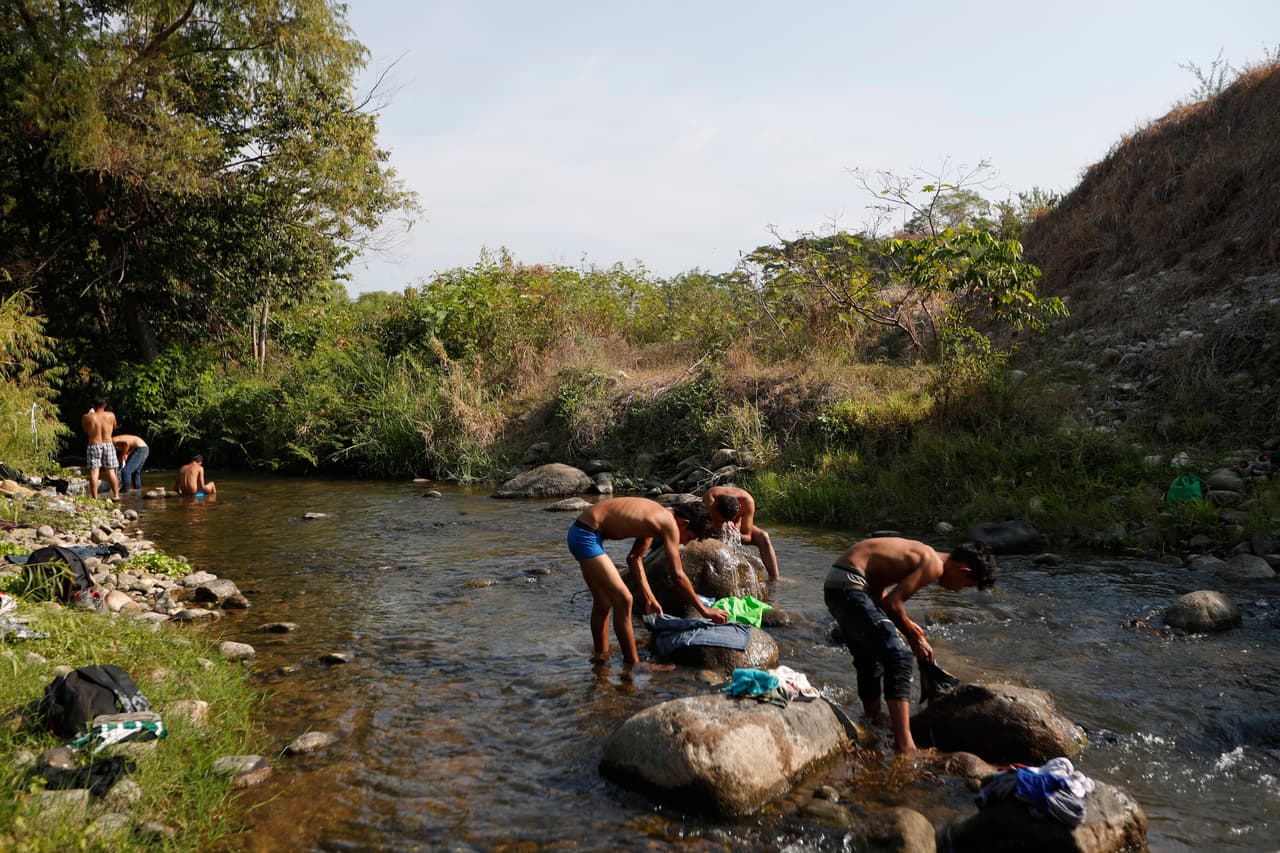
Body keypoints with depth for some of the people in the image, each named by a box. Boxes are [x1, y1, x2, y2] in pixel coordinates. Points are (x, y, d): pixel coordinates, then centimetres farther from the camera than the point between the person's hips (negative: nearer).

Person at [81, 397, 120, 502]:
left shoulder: (86, 417, -5)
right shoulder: (110, 415, -1)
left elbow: (85, 431, 10)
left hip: (94, 446, -2)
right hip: (108, 445, 2)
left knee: (94, 472, -2)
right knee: (110, 472, 7)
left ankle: (94, 497, -6)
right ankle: (116, 495, 7)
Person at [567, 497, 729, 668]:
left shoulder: (657, 517, 14)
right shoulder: (669, 524, -14)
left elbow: (634, 558, 21)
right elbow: (677, 576, -15)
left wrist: (649, 598, 20)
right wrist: (703, 610, -8)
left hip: (581, 531, 10)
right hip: (586, 536, -10)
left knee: (603, 602, 19)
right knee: (622, 600, -8)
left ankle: (600, 655, 33)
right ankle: (633, 664, 0)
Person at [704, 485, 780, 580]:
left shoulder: (747, 501, -33)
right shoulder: (709, 498, -37)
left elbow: (748, 537, -27)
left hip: (737, 527, 1)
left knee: (763, 537, -25)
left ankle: (774, 579, -21)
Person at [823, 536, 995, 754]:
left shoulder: (921, 554, 19)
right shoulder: (934, 565, -9)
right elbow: (892, 602, -14)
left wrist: (907, 624, 18)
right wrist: (914, 638, 0)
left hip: (835, 585, 10)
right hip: (849, 585, -10)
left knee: (869, 662, 23)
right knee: (898, 658, -13)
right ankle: (905, 746, -19)